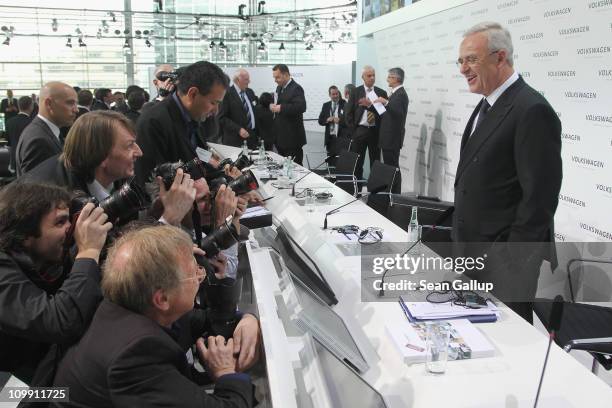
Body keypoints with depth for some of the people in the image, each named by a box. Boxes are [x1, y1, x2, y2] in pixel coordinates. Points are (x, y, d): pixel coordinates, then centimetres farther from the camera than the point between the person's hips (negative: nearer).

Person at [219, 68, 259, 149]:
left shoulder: (250, 92, 13)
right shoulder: (227, 93, -9)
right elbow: (222, 118, -13)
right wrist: (238, 129, -20)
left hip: (252, 137, 6)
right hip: (235, 140, -6)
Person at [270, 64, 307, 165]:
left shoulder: (296, 88, -13)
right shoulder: (279, 88, 15)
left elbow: (301, 107, -26)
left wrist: (281, 108, -25)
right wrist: (273, 106, 5)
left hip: (292, 136, -8)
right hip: (281, 136, 9)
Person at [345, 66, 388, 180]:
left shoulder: (381, 93, 6)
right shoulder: (356, 92, 4)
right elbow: (348, 112, 3)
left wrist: (370, 105, -16)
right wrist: (353, 130, -3)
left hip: (375, 131, 1)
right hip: (359, 131, -1)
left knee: (375, 163, 6)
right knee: (357, 162, 3)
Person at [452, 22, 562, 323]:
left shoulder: (532, 111, -19)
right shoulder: (488, 105, 11)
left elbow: (540, 196, -21)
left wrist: (511, 259, -18)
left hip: (505, 257, -8)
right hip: (473, 248, 9)